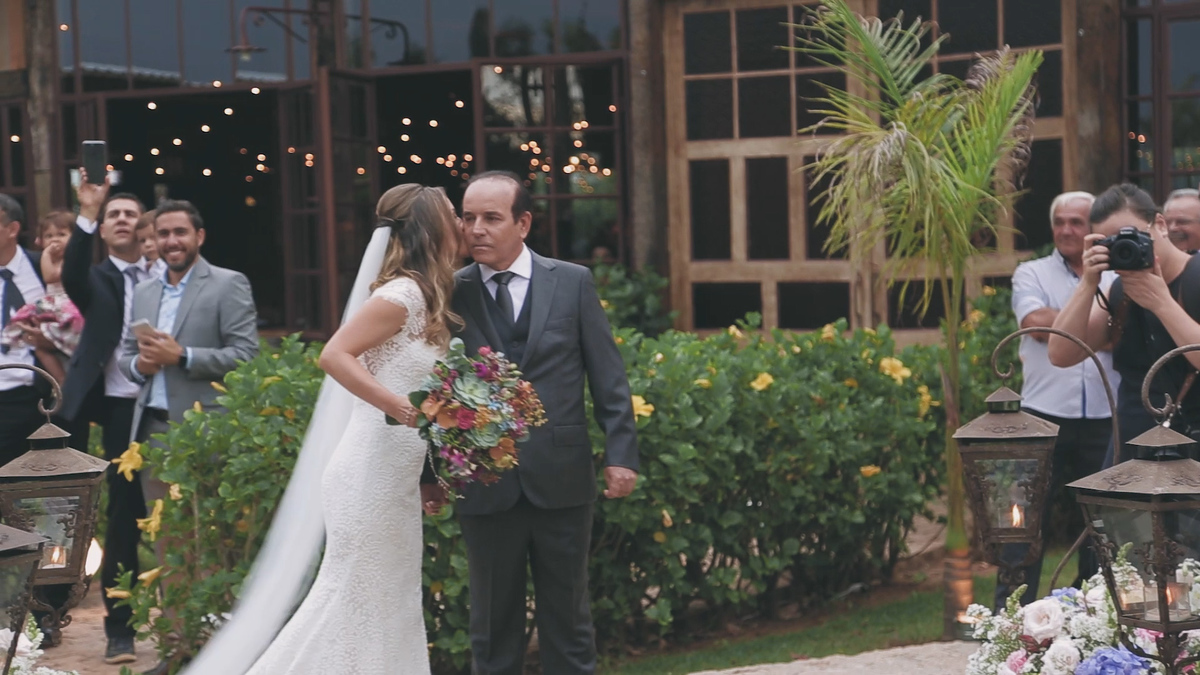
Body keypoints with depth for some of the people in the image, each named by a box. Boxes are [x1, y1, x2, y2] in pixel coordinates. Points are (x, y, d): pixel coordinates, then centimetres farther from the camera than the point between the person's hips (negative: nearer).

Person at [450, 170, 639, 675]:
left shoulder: (573, 282, 2)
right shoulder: (451, 293, 2)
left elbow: (608, 377, 3)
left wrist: (620, 453, -4)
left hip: (562, 481, 0)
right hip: (485, 489, 0)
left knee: (567, 616, 10)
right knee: (493, 625, 8)